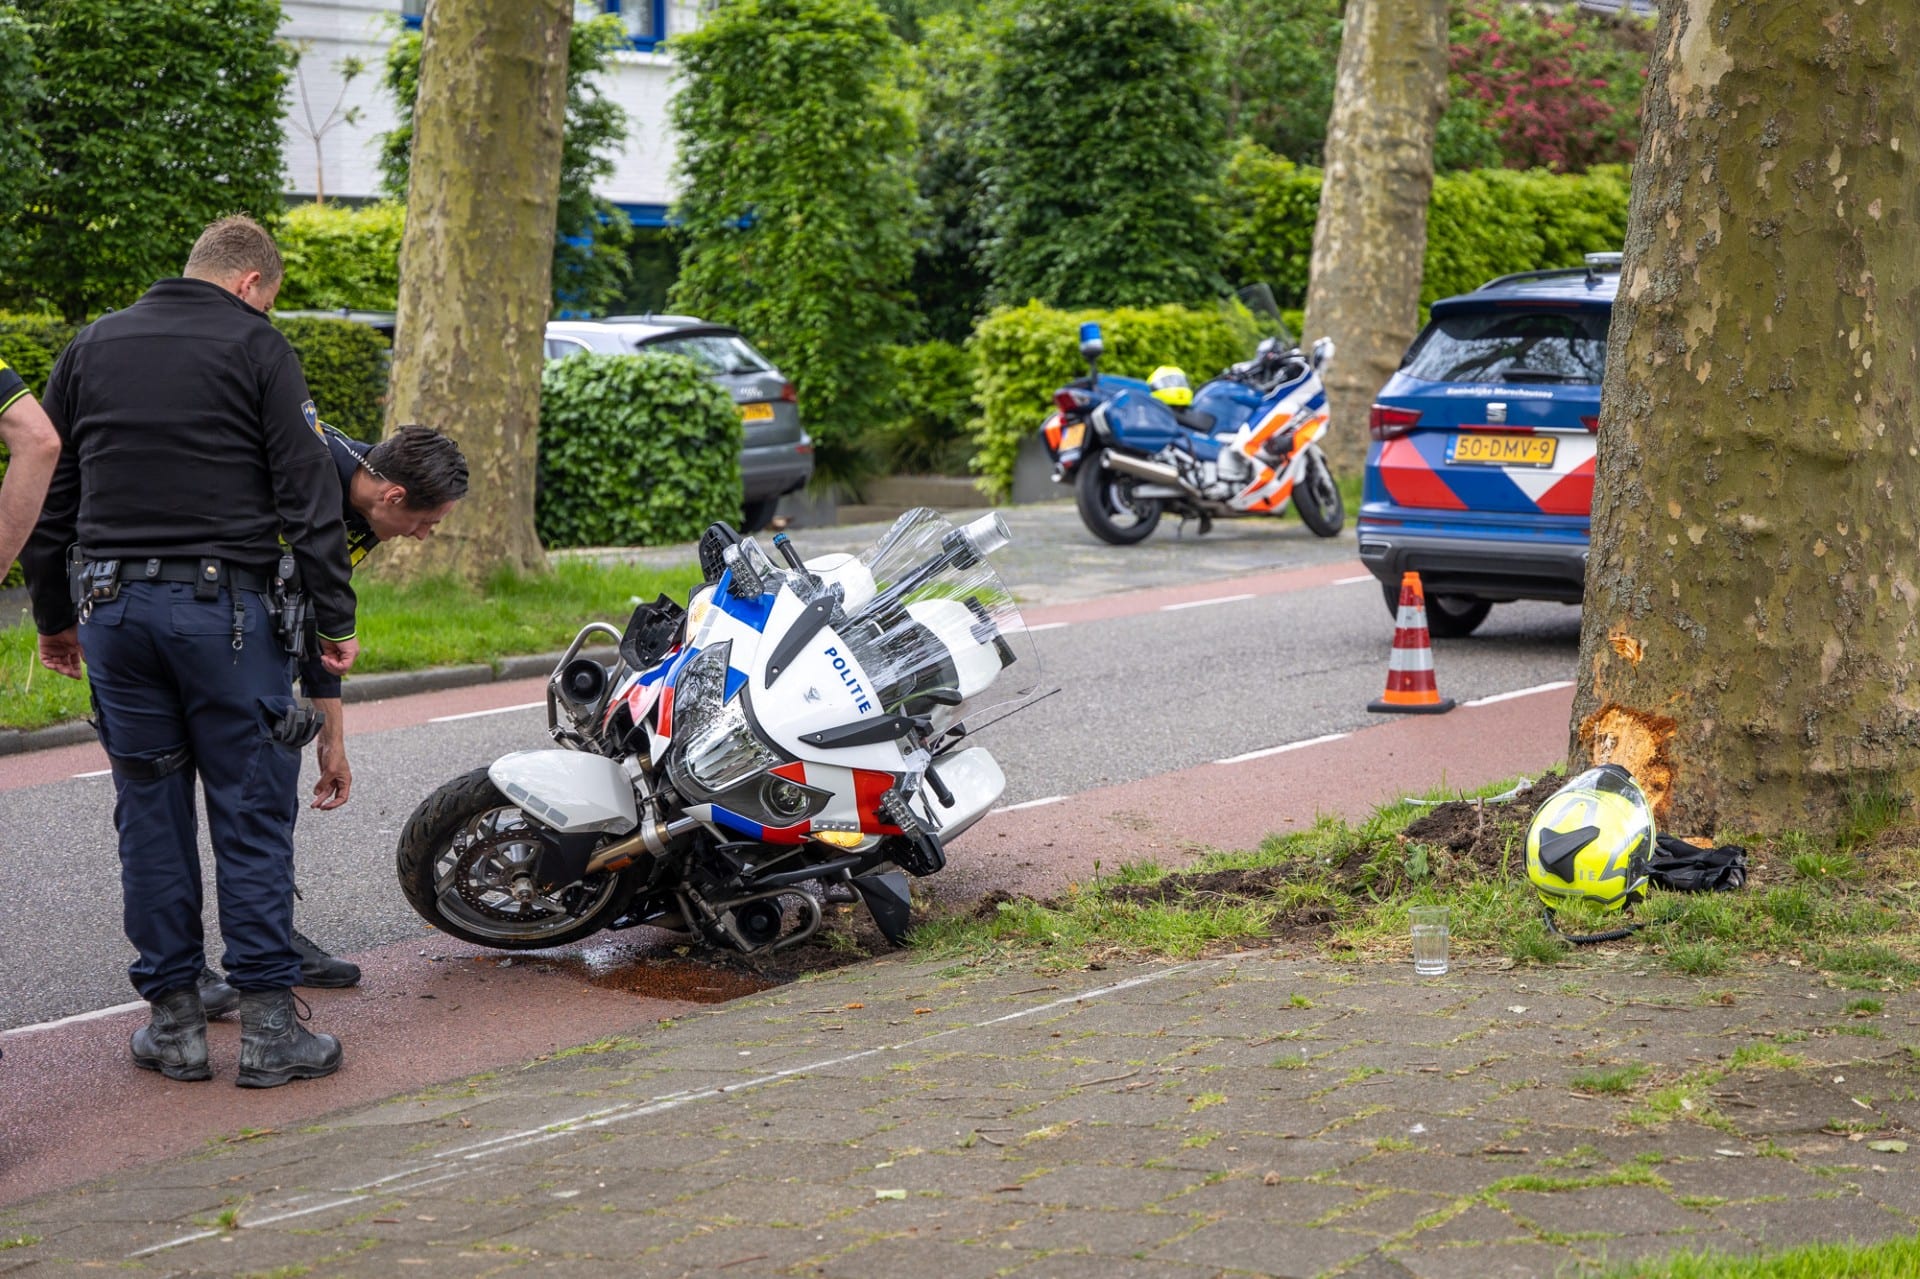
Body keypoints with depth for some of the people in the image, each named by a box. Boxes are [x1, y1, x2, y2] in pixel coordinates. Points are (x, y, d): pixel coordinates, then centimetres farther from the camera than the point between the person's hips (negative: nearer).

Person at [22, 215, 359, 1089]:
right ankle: (268, 1024, 1)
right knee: (252, 812, 1)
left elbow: (46, 491, 16)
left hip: (112, 606, 4)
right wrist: (336, 620, -1)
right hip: (222, 605, -4)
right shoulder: (256, 348, -1)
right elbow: (307, 496, -6)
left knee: (149, 813, 9)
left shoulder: (92, 345, 14)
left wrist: (54, 617, 23)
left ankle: (174, 1019, 13)